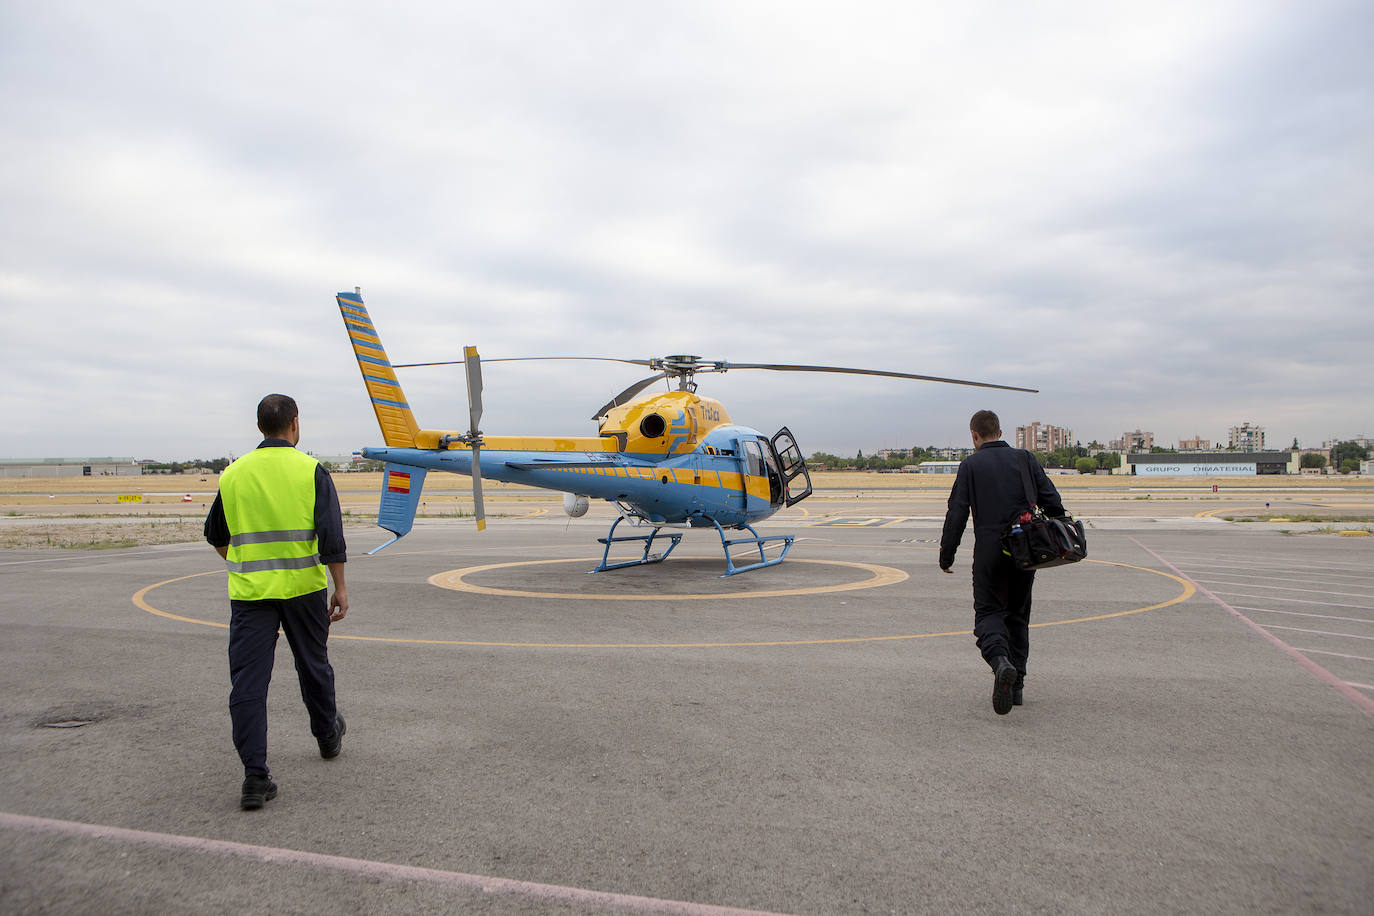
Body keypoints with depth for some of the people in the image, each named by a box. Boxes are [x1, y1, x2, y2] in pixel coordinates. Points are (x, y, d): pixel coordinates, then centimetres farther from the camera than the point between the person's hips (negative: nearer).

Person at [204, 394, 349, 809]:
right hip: (303, 587, -1)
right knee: (313, 666, 19)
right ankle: (328, 736, 38)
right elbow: (331, 534, -12)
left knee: (248, 681, 2)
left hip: (249, 591, 1)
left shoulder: (233, 474, 5)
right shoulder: (310, 470, -5)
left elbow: (216, 536, 18)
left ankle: (255, 777, -3)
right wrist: (340, 587, -6)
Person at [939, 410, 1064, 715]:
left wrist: (946, 555, 3)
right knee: (1018, 614, 16)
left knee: (988, 612, 4)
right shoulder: (1025, 459, 7)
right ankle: (1016, 684, 17)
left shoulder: (970, 465, 0)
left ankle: (1000, 661, -26)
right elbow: (1052, 501, 3)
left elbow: (956, 513, -3)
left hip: (989, 550, -3)